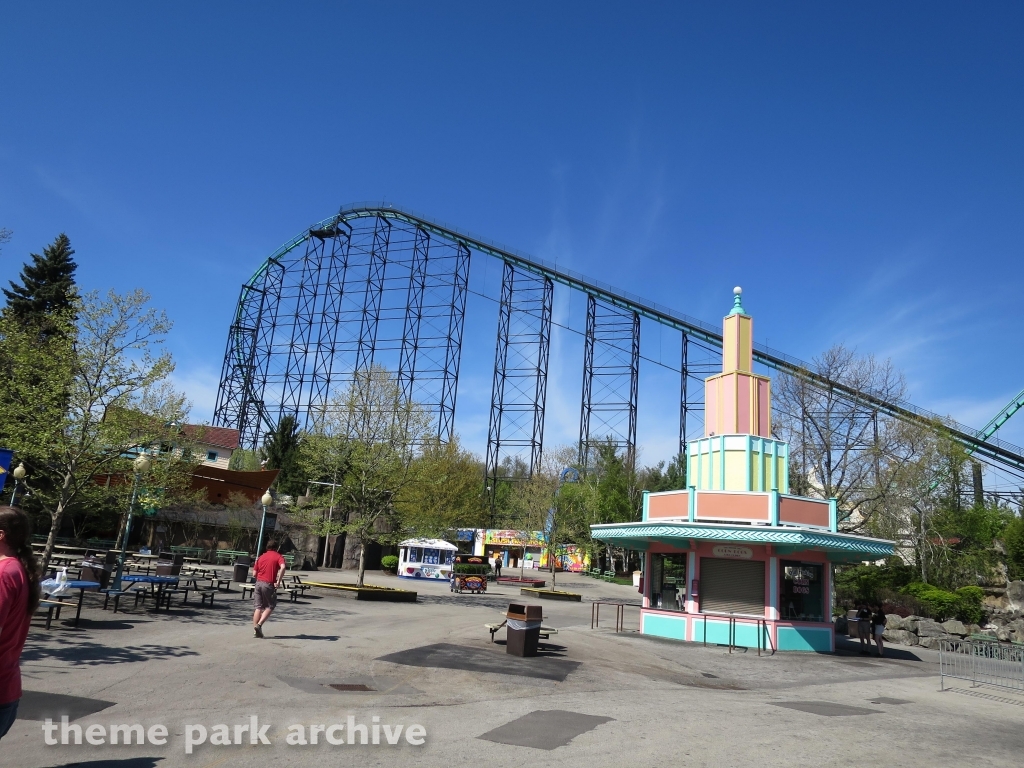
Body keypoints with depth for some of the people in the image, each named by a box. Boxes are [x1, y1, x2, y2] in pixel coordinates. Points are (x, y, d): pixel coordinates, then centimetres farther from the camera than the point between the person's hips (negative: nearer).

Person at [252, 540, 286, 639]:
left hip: (258, 582, 4)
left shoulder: (261, 557, 14)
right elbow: (282, 567, -20)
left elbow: (254, 573, 10)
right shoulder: (278, 557, 1)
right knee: (270, 607, 9)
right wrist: (279, 581, -17)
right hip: (269, 584, -4)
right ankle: (259, 625, -7)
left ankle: (255, 630, 7)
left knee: (258, 607, 10)